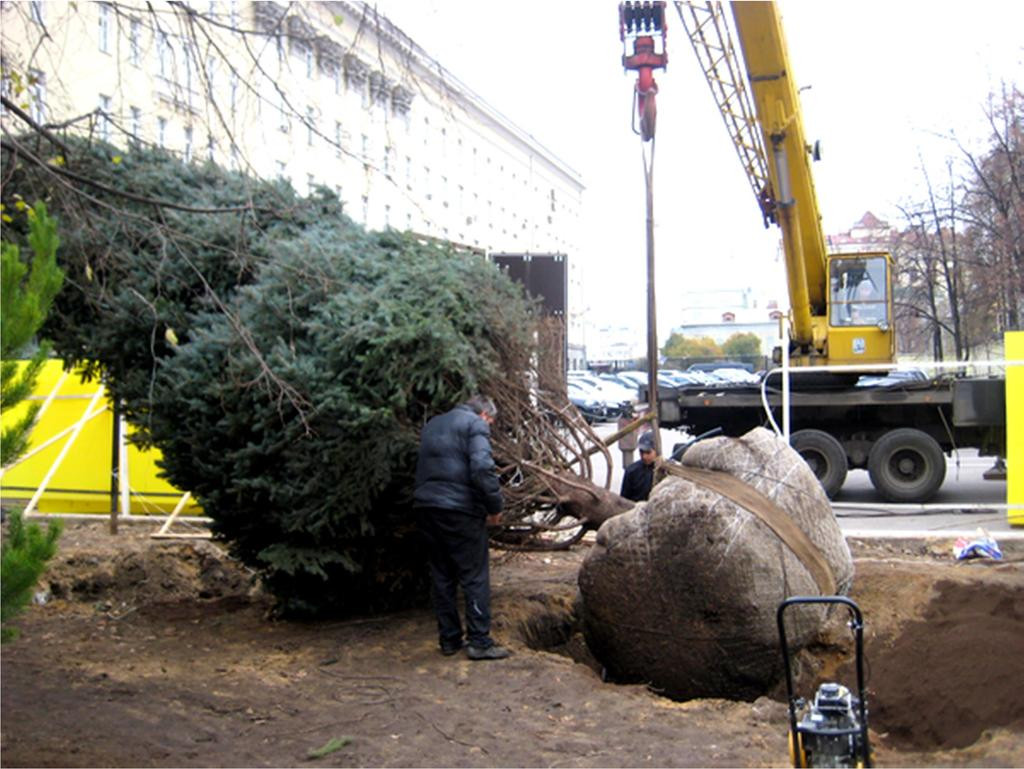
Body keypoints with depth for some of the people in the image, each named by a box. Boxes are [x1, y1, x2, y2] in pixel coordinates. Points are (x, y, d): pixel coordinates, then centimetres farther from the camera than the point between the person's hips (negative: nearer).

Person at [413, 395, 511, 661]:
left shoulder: (431, 425, 22)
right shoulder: (475, 424, -2)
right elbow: (482, 468, -16)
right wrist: (495, 506, -8)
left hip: (426, 507, 7)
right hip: (460, 509, -7)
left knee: (441, 576, 13)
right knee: (475, 577, -1)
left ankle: (449, 638, 17)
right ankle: (479, 641, -1)